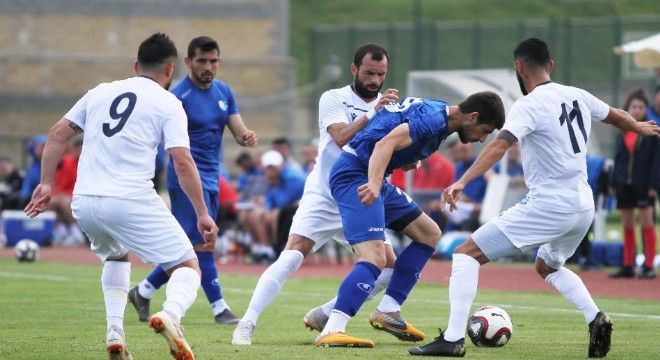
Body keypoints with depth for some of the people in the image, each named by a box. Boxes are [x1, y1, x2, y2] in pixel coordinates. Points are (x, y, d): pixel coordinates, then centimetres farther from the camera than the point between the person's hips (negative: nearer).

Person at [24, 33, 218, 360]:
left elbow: (57, 134, 15)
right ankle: (170, 314, -28)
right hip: (132, 202, -5)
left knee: (116, 256, 34)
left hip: (84, 203, 5)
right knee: (187, 267, 5)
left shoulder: (100, 92, 18)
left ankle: (115, 331, 15)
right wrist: (203, 214, -2)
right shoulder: (168, 104, 4)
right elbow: (183, 163, -5)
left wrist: (46, 183, 20)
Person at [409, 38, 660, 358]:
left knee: (466, 253, -3)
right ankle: (595, 318, 12)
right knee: (548, 267, 34)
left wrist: (462, 181, -35)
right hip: (583, 207, 8)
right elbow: (617, 116, 28)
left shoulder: (529, 105, -11)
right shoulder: (578, 97, 9)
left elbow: (499, 145, -26)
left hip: (548, 206, -8)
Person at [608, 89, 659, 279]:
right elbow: (618, 158, 13)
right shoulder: (623, 132, 11)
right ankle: (628, 266, 14)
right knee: (627, 225, 8)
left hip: (643, 184, -5)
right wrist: (613, 183, 8)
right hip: (625, 184, 5)